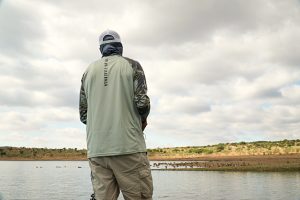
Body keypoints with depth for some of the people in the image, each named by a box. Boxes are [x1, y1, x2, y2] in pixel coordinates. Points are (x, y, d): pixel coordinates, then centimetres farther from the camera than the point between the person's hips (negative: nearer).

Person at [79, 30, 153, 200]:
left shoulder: (89, 71, 14)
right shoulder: (132, 65, 5)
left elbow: (83, 115, 13)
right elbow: (142, 103, -7)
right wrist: (143, 119, 13)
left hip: (96, 150, 4)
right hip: (129, 147, -4)